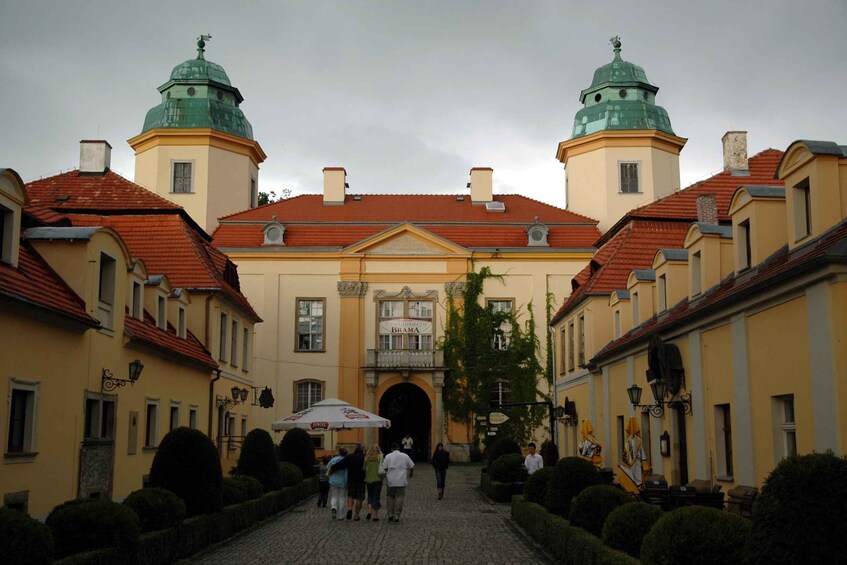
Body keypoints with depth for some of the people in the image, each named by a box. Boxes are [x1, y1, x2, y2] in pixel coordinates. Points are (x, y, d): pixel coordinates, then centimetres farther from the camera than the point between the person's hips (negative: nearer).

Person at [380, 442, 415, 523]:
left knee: (390, 497, 13)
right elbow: (412, 467, 12)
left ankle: (390, 514, 11)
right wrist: (411, 473, 33)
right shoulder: (405, 456, 6)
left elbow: (384, 468, 0)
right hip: (401, 481, 0)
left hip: (391, 481, 0)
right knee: (399, 498, 2)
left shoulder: (388, 456, 3)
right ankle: (396, 516, 0)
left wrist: (385, 476, 20)